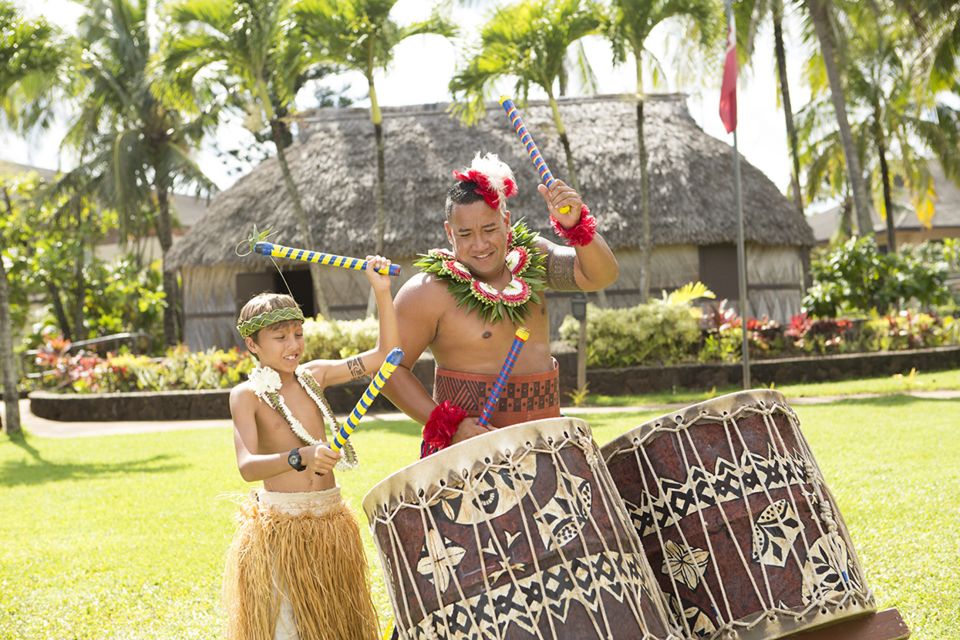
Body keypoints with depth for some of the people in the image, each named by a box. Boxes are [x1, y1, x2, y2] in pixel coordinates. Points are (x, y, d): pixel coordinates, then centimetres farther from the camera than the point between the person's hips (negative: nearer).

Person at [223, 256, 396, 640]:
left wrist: (382, 292, -2)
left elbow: (385, 355, 8)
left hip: (331, 521, 5)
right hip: (279, 529, -5)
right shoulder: (247, 395, -9)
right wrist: (300, 458, -40)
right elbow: (248, 466, -23)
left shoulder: (313, 375, 6)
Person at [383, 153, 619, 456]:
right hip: (468, 441, -5)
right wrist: (449, 424, -19)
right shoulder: (430, 292, -10)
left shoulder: (529, 258, 4)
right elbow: (390, 366, -9)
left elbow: (600, 276, -6)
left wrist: (576, 224, -24)